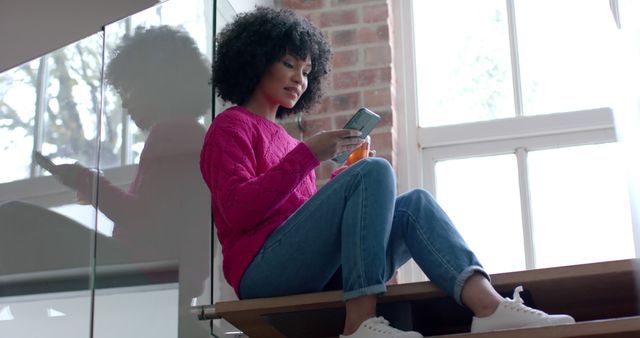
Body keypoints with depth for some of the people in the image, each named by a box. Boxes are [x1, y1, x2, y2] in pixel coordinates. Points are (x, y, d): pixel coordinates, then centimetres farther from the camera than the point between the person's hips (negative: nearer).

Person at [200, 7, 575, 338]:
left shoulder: (286, 141, 30)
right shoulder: (231, 126, 7)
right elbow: (237, 211, -9)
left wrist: (347, 175, 8)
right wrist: (307, 154, -13)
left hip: (318, 271, 7)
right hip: (263, 269, -7)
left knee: (414, 204, -9)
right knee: (375, 171, -21)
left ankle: (488, 303, -35)